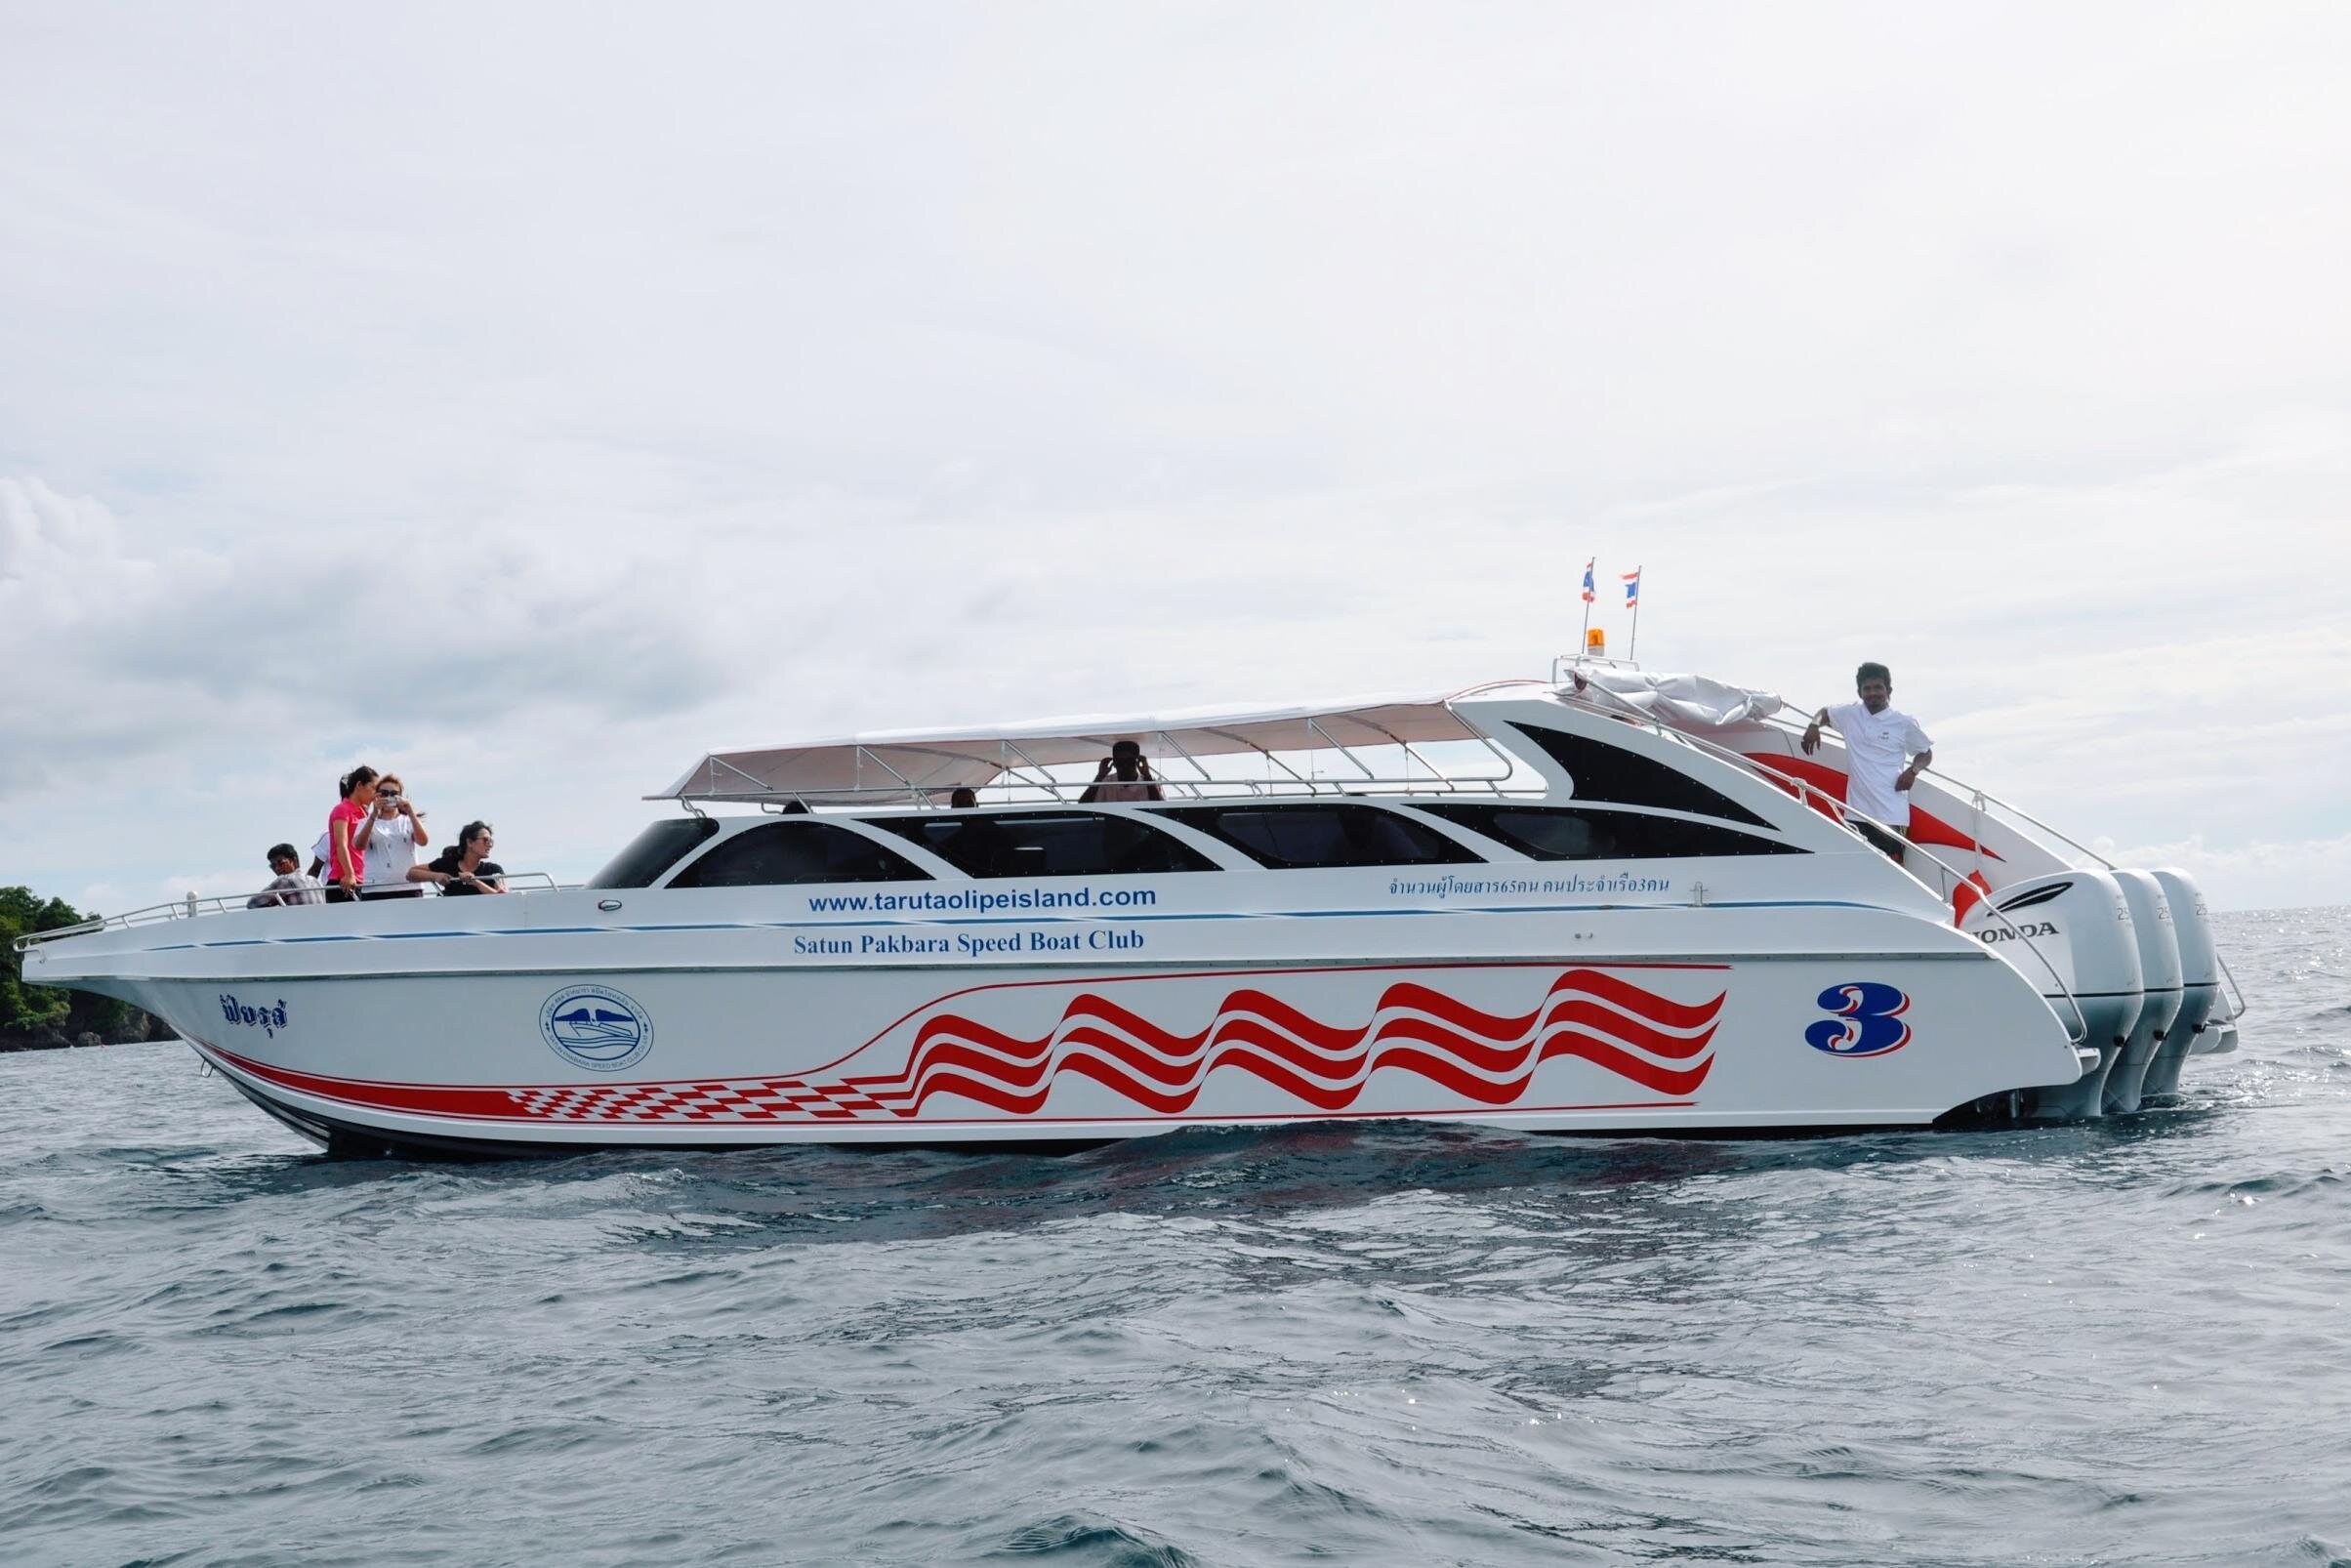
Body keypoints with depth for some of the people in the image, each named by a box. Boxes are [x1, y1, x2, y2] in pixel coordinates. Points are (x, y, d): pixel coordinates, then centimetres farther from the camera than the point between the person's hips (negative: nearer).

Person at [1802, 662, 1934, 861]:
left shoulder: (1904, 723, -1)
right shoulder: (1850, 714, 6)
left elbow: (1926, 753, 12)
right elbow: (1824, 713, 25)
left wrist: (1913, 770, -9)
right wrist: (1814, 726, 3)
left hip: (1891, 814, -3)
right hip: (1856, 813, 3)